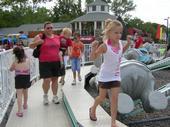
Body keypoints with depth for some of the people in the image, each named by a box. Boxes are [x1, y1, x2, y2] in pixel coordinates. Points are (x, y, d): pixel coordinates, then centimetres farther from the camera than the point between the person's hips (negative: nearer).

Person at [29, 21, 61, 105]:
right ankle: (45, 95, 20)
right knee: (47, 80, -8)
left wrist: (61, 59, 12)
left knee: (55, 79, 8)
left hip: (56, 62, 4)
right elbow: (30, 46, 4)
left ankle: (55, 97, 25)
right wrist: (37, 42, -15)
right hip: (45, 62, -4)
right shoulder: (40, 37, -1)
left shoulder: (57, 37, 11)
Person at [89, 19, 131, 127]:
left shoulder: (119, 43, -3)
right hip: (105, 75, -4)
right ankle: (93, 109, 41)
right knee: (102, 97, 10)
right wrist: (94, 48, -34)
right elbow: (93, 58, -16)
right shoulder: (105, 46, -21)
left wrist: (128, 44, 6)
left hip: (116, 75, 5)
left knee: (115, 98, 1)